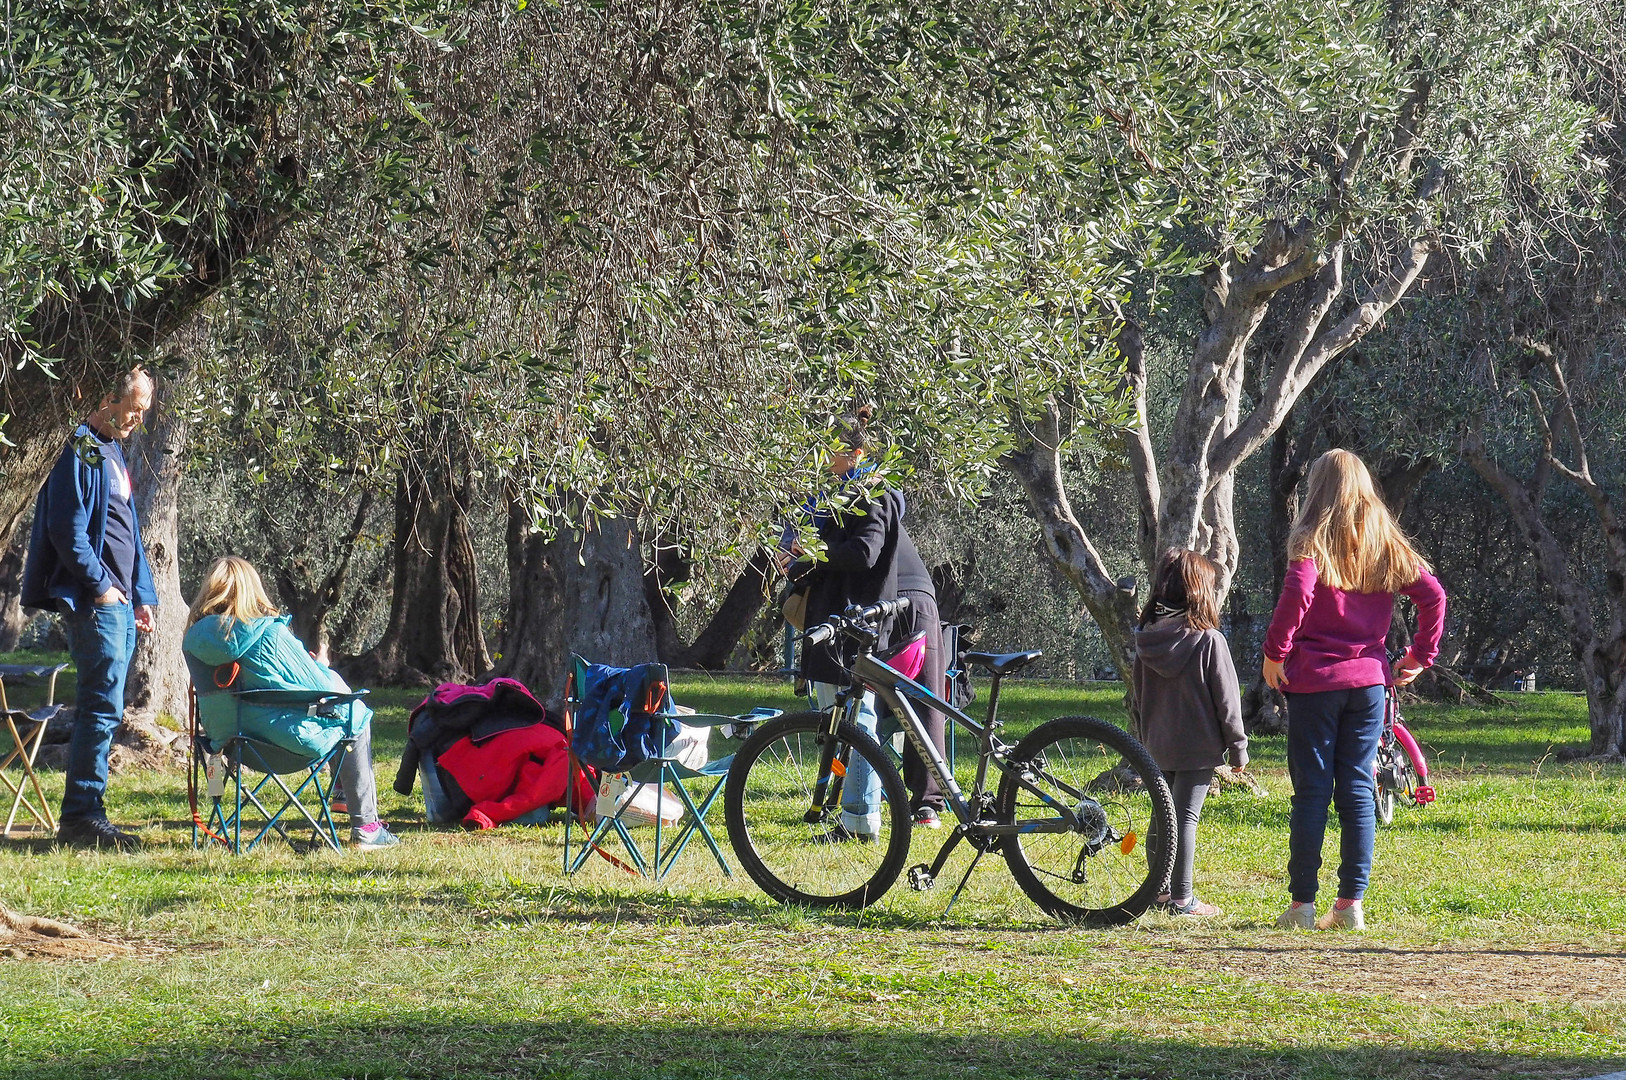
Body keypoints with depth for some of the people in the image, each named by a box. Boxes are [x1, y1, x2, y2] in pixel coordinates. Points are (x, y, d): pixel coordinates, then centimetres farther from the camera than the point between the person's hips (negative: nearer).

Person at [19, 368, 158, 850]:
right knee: (102, 707, -12)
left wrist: (142, 595, 20)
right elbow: (68, 530, -17)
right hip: (94, 603, -10)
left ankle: (82, 816, 12)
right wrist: (100, 586, -16)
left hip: (119, 601, 10)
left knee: (101, 707, 9)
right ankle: (82, 816, -11)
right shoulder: (80, 453, -10)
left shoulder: (113, 454, 21)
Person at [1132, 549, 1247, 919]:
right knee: (1186, 817, -4)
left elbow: (1138, 697, 12)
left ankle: (1159, 890, 23)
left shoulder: (1147, 640, 4)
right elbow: (1226, 698, -9)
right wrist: (1237, 746, 0)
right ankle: (1181, 899, -3)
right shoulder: (1209, 641, -13)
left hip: (1157, 746, 6)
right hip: (1198, 746, -6)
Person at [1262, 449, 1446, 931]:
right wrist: (1420, 657, 10)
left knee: (1311, 791, 0)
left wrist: (1275, 652, -13)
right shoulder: (1385, 541, 9)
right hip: (1368, 679, 4)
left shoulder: (1313, 539, -5)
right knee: (1357, 791, 7)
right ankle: (1350, 904, 6)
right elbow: (1433, 596, 2)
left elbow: (1297, 592, -22)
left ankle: (1302, 905, 2)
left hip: (1314, 679, -4)